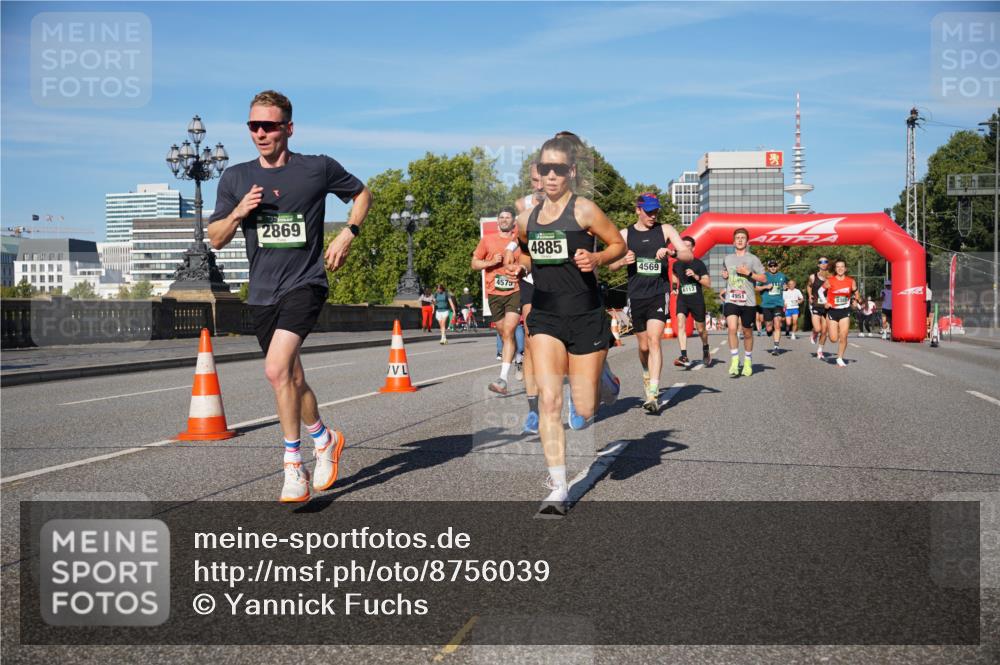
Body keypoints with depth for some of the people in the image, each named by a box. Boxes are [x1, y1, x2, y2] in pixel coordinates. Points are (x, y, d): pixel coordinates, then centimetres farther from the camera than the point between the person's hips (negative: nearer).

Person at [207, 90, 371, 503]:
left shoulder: (318, 169, -2)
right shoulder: (236, 178, 7)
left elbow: (362, 194, 15)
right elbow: (215, 239, 11)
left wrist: (347, 235, 0)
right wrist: (239, 212, -8)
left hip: (305, 283, -5)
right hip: (262, 293, 5)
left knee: (277, 370, -22)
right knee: (292, 379, 13)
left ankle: (294, 468, -9)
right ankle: (324, 440, 38)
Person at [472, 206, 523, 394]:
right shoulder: (487, 240, 9)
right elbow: (474, 263, 11)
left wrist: (521, 270, -9)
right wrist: (491, 262, -8)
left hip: (515, 292, -3)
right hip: (494, 293, 3)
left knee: (508, 332, -17)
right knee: (505, 335, 11)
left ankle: (503, 379, -23)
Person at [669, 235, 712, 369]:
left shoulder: (698, 264, -4)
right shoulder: (676, 264, 6)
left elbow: (708, 284, -6)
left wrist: (696, 276, -19)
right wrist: (674, 287, 11)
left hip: (697, 299, -2)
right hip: (682, 299, 2)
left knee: (700, 329, 10)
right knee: (680, 323, -21)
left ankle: (705, 350, 41)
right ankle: (684, 357, -27)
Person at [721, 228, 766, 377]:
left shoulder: (753, 259, 1)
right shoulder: (728, 258, 12)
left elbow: (763, 277, 0)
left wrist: (749, 272, -13)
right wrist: (724, 275, 7)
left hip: (748, 301, -1)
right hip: (731, 300, 1)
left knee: (747, 333, 9)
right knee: (732, 328, -19)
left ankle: (748, 361, 27)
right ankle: (734, 361, -13)